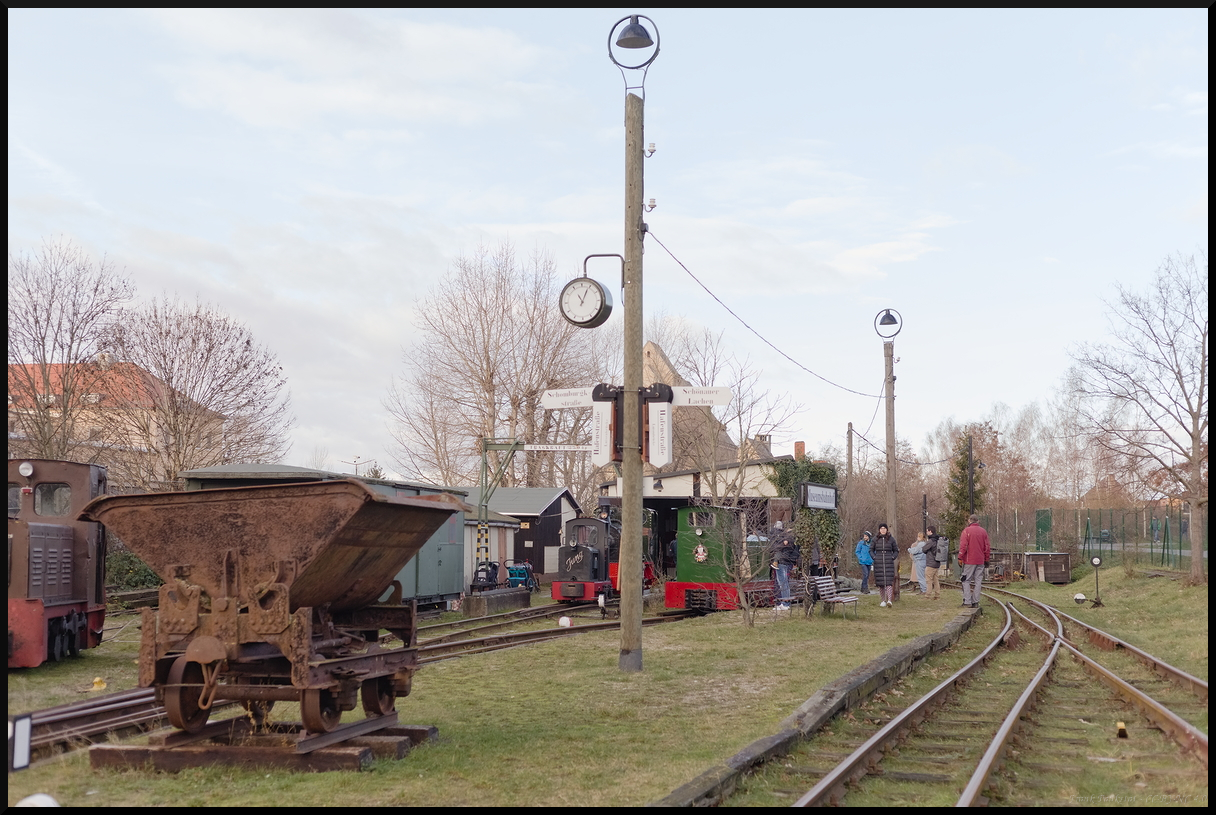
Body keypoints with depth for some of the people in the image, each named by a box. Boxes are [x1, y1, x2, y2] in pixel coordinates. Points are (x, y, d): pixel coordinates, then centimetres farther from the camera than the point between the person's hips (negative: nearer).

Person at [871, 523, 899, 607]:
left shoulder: (891, 539, 5)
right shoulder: (875, 539, 6)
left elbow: (896, 551, 13)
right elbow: (871, 550, 15)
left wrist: (893, 557, -3)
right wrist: (874, 557, 0)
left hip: (889, 563, -1)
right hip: (878, 563, 1)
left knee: (889, 581, -12)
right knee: (880, 582, 3)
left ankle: (889, 600, -20)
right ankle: (883, 600, 12)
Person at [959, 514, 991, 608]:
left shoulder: (966, 531, -6)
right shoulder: (983, 531, 9)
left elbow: (963, 546, -11)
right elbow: (987, 547, 11)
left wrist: (960, 558, -6)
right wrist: (986, 560, 18)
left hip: (969, 561, -4)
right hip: (980, 561, 4)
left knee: (966, 581, 0)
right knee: (978, 581, 7)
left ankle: (967, 602, -8)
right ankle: (975, 602, 6)